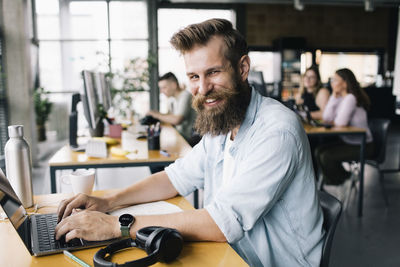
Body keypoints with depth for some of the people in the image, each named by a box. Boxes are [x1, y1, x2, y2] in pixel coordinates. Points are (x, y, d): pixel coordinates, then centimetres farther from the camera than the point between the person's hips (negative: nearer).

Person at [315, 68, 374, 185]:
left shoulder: (351, 98, -20)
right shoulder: (340, 97, 6)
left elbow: (341, 122, -27)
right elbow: (327, 117, -2)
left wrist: (332, 122, -4)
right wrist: (334, 96, -5)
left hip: (362, 146, -9)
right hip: (347, 141, 9)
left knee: (327, 157, -20)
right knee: (319, 151, -1)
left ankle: (336, 185, 7)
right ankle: (344, 176, 15)